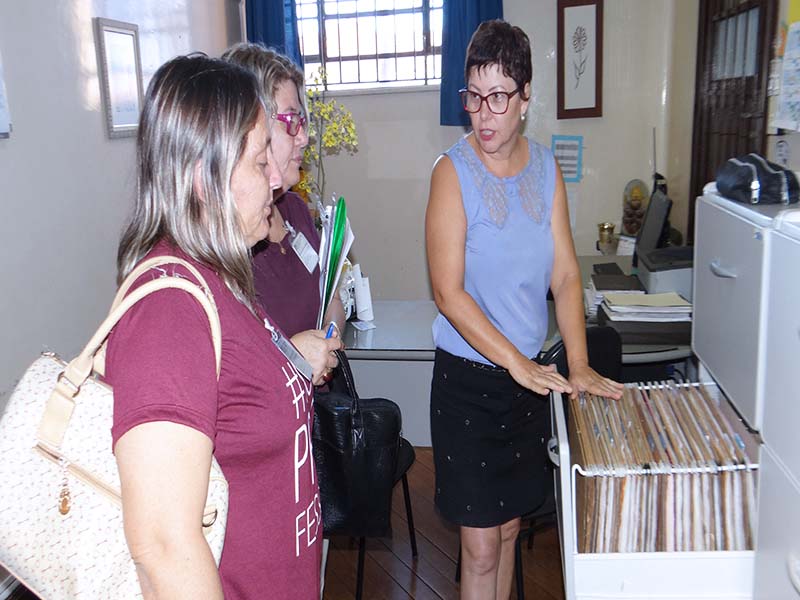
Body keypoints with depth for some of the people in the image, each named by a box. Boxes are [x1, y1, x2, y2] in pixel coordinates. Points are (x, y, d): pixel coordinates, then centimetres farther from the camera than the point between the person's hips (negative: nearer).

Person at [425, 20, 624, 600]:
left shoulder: (545, 166, 3)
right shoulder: (454, 171, -12)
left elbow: (565, 274, 1)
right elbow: (448, 293, -17)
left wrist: (580, 365, -9)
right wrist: (517, 362, -21)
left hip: (530, 374, 5)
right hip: (468, 376, -4)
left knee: (509, 528, 19)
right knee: (481, 545, 4)